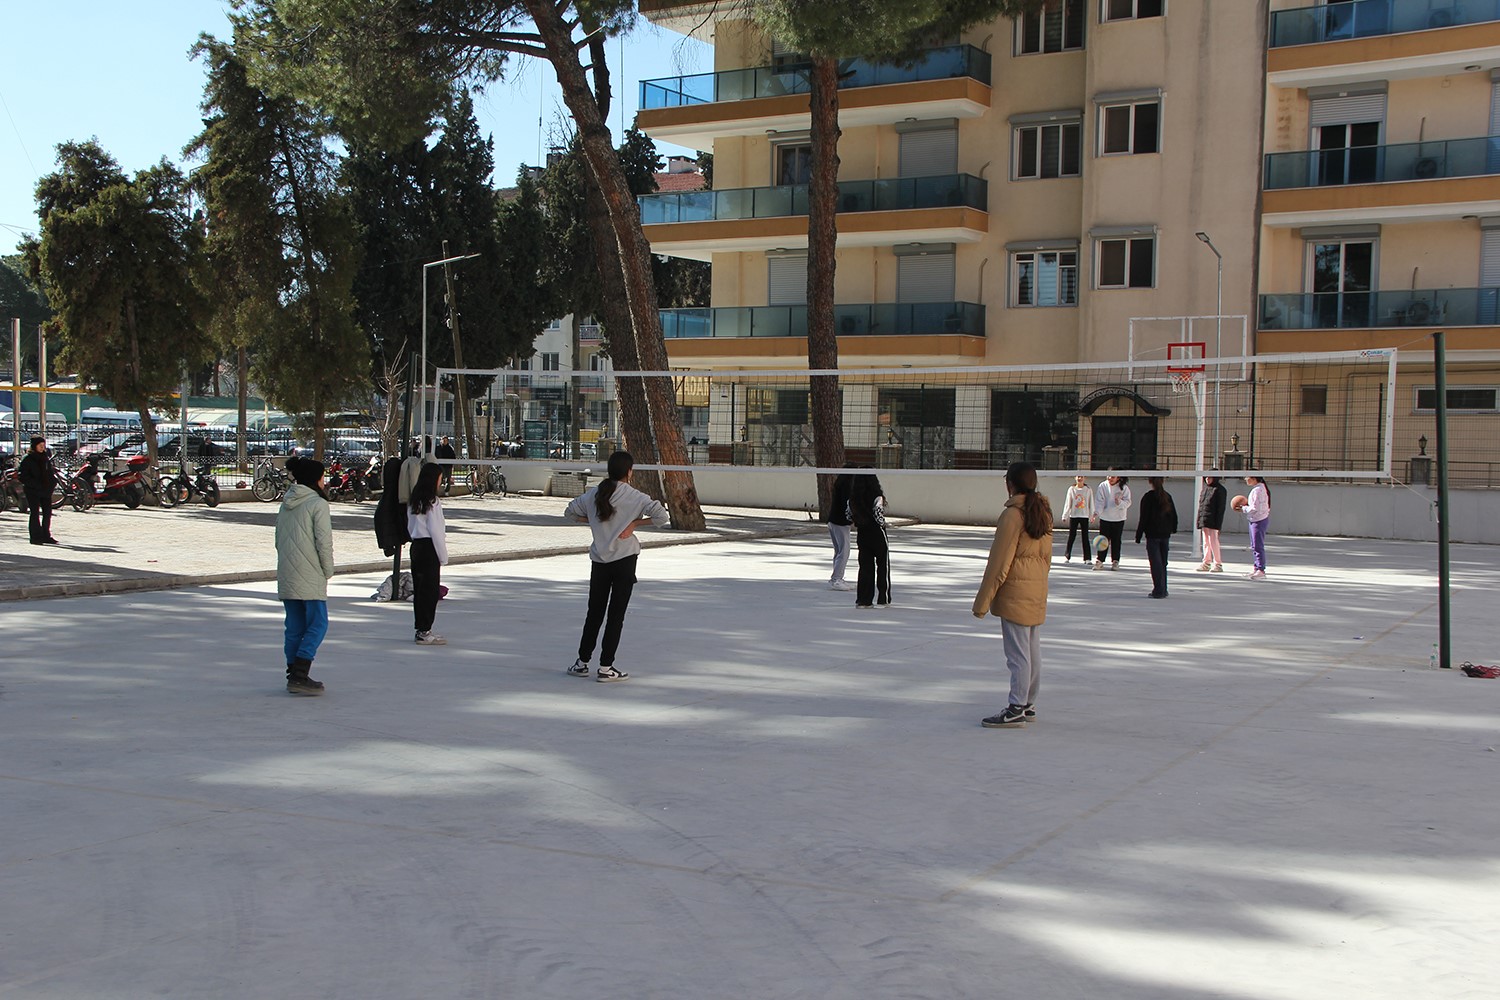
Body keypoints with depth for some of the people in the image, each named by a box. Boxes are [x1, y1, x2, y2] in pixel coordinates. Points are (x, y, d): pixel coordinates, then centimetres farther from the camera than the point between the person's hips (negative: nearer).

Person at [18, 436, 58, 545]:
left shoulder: (46, 456, 10)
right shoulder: (27, 458, -7)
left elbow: (50, 471, 19)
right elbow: (21, 475, -11)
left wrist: (52, 481, -1)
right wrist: (35, 484, -18)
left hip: (45, 489, 6)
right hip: (32, 490, -6)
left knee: (47, 512, 6)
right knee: (35, 512, -5)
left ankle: (46, 536, 16)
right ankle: (35, 537, 0)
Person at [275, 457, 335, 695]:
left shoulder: (286, 504, 14)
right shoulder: (317, 504, -9)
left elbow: (279, 541, 16)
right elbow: (324, 541, -14)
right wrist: (328, 571, -3)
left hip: (286, 575, 8)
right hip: (310, 577, -8)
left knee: (295, 626, 12)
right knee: (317, 624, -3)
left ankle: (294, 676, 13)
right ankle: (299, 676, -12)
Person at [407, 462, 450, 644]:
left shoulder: (414, 501, 10)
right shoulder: (432, 502, -14)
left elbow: (410, 527, 15)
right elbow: (436, 530, -14)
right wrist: (443, 556, -9)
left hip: (416, 545, 9)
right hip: (429, 548, -8)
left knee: (419, 589, 12)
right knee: (430, 591, -4)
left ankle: (421, 629, 18)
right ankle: (424, 632, -3)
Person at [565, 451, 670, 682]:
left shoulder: (594, 494, 3)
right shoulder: (634, 496, -8)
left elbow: (570, 512, 15)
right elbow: (662, 516, -16)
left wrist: (594, 521, 12)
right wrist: (635, 523, -7)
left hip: (599, 559, 4)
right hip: (624, 559, -4)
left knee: (594, 612, 14)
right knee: (616, 614, 2)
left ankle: (582, 662, 19)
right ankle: (605, 667, 4)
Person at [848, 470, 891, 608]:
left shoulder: (853, 499, -1)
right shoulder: (877, 497, -17)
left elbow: (850, 517, 5)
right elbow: (879, 517, -22)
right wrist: (883, 524, -2)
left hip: (862, 534, 4)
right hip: (877, 534, -4)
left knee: (865, 566, 10)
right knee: (883, 566, 10)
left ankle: (862, 599, 6)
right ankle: (883, 599, 14)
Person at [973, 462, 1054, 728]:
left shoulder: (1012, 515, -15)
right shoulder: (1044, 512, 9)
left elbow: (999, 562, -14)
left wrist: (983, 600, -9)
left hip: (1015, 591, -8)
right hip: (1038, 590, 8)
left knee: (1018, 653, -5)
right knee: (1033, 651, 13)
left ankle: (1016, 710, -2)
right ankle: (1029, 705, 22)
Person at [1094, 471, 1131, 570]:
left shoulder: (1124, 488, -5)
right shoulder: (1103, 486, -4)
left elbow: (1127, 502, -4)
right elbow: (1099, 501, -6)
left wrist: (1120, 502, -25)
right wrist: (1097, 512, -21)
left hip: (1118, 518, 0)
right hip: (1105, 517, 0)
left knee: (1116, 540, 6)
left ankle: (1115, 561, 16)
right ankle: (1100, 561, 5)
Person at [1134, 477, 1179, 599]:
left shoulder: (1148, 497, -9)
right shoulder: (1167, 496, 6)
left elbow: (1143, 518, -10)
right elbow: (1174, 516, 11)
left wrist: (1138, 536, -5)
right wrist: (1173, 529, 23)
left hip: (1152, 535, -5)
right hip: (1165, 534, 5)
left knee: (1156, 563, -4)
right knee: (1163, 563, 14)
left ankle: (1159, 590, -7)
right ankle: (1163, 590, 18)